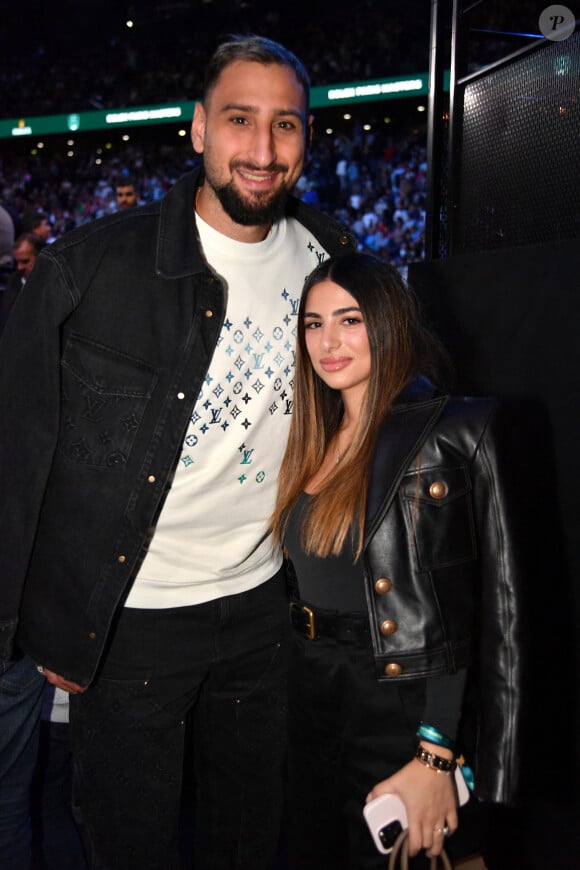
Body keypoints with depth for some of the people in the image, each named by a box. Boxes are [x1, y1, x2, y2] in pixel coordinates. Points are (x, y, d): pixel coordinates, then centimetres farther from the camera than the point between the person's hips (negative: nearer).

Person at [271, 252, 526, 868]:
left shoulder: (453, 435, -13)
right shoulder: (315, 439, 8)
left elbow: (464, 612, -17)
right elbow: (305, 578, 11)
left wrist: (434, 758, -20)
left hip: (397, 709, -6)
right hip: (309, 696, 6)